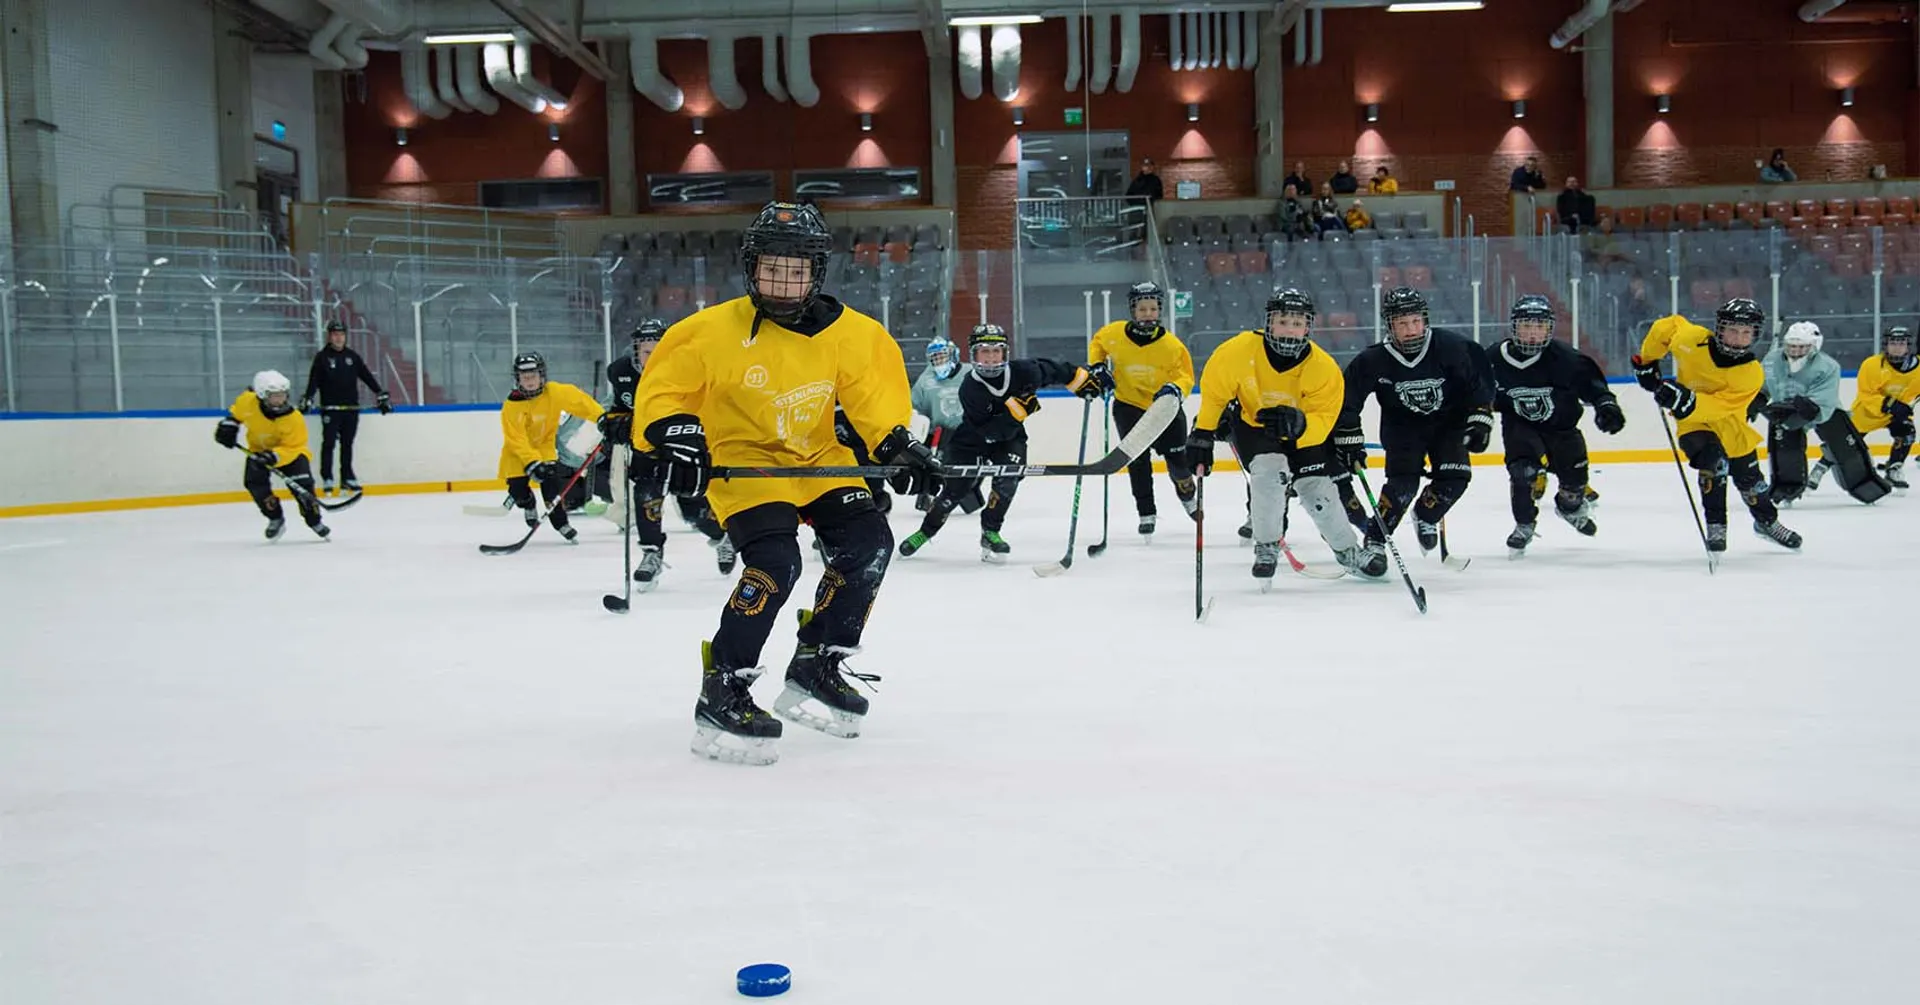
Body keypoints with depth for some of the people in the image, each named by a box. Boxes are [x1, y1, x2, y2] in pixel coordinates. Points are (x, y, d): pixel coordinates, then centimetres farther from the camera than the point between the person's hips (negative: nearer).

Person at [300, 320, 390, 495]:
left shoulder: (352, 356, 11)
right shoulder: (322, 357, 1)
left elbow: (367, 377, 12)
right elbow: (313, 381, -6)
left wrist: (380, 395, 7)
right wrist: (307, 399, -19)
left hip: (351, 408, 3)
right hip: (330, 408, -3)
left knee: (347, 444, 8)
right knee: (329, 443, -3)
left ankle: (347, 477, 14)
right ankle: (327, 479, 2)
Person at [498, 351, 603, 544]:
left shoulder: (554, 392, -20)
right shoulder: (511, 406, -26)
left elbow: (579, 400, -8)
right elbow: (517, 440, -29)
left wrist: (601, 417, -13)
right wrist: (532, 463, -38)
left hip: (544, 443, 1)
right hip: (517, 449, -1)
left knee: (551, 480, -17)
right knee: (518, 486, -10)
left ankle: (560, 522, -5)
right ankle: (528, 507, 26)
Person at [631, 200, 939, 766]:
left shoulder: (848, 334, -5)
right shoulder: (714, 332, -15)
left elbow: (872, 394, 5)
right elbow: (663, 386, -8)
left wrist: (895, 442, -10)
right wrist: (672, 433, -24)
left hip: (818, 460, 5)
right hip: (741, 462, -5)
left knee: (868, 544, -9)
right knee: (775, 562, -26)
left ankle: (816, 668, 7)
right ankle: (721, 694, -17)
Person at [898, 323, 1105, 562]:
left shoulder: (1021, 371, -21)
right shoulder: (970, 389, -28)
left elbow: (1053, 370, -2)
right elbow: (990, 432, -32)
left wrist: (1085, 379, 0)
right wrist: (1018, 407, -39)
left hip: (1010, 438, 2)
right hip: (971, 441, -2)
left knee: (1007, 478, -25)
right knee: (953, 491, -2)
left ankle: (990, 533, -7)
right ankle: (926, 531, 24)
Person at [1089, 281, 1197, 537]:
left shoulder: (1171, 344, -17)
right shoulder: (1113, 334, -12)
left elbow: (1186, 375, -10)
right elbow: (1096, 344, 11)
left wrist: (1176, 389, -31)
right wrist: (1097, 367, -3)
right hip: (1128, 406, 0)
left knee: (1178, 460, 6)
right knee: (1138, 460, -8)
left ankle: (1187, 495, 39)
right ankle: (1146, 513, 6)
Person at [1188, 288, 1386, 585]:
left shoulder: (1324, 369, -27)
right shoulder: (1239, 351, -28)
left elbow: (1322, 422, -29)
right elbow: (1214, 390, -13)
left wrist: (1297, 424, -50)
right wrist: (1202, 435, -12)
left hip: (1302, 434, 1)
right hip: (1251, 424, -1)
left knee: (1318, 489, -2)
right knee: (1270, 470, -26)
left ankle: (1348, 552, 22)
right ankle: (1266, 548, -7)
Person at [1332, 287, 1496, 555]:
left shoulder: (1450, 346, -21)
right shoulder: (1373, 361, -22)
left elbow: (1478, 383, -8)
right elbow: (1347, 398, -12)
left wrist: (1480, 420, -12)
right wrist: (1349, 439, -14)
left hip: (1448, 422, 2)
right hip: (1402, 427, -2)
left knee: (1456, 477, -15)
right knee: (1404, 483, -20)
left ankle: (1425, 516, 14)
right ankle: (1374, 539, -5)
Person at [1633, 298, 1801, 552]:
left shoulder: (1752, 373, -24)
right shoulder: (1692, 340, -23)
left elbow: (1719, 405, -34)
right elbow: (1666, 325, -2)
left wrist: (1687, 402, -50)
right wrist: (1647, 361, 3)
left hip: (1732, 428, 2)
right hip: (1694, 424, -2)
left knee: (1750, 479, 16)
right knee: (1713, 460, -30)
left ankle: (1767, 522, 46)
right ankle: (1715, 526, -18)